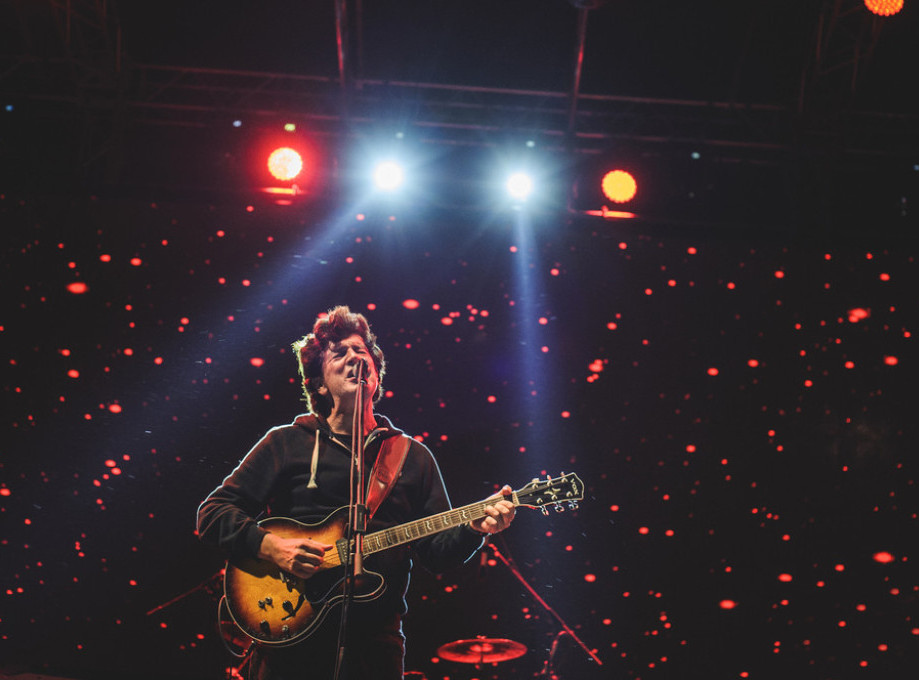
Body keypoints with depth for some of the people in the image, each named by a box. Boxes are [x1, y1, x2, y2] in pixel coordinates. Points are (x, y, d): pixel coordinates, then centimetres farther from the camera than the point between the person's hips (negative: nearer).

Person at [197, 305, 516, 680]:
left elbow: (437, 551, 10)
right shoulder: (287, 443, 6)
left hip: (376, 635, 2)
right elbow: (212, 513, 3)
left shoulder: (413, 456, 14)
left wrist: (473, 528, -11)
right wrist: (270, 545, -14)